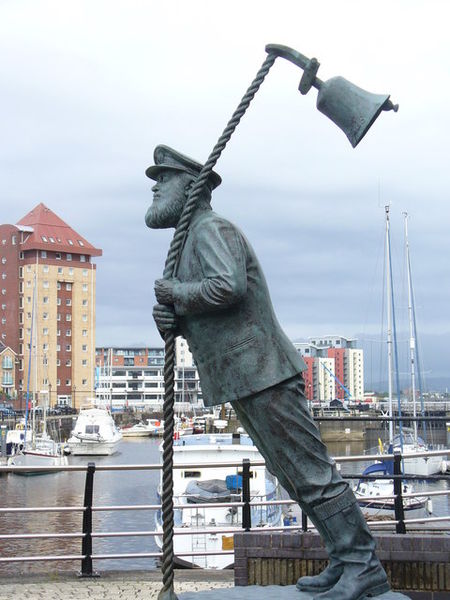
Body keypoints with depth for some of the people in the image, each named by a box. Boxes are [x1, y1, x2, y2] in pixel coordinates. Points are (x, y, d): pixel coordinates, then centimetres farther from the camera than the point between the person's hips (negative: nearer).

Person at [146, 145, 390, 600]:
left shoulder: (212, 230, -9)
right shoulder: (191, 243, 23)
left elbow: (228, 287, -28)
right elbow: (197, 320, 22)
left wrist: (176, 294, -12)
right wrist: (169, 316, 0)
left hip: (261, 375, -10)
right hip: (244, 382, 10)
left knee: (310, 472, -8)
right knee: (296, 478, 11)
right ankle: (344, 563, 17)